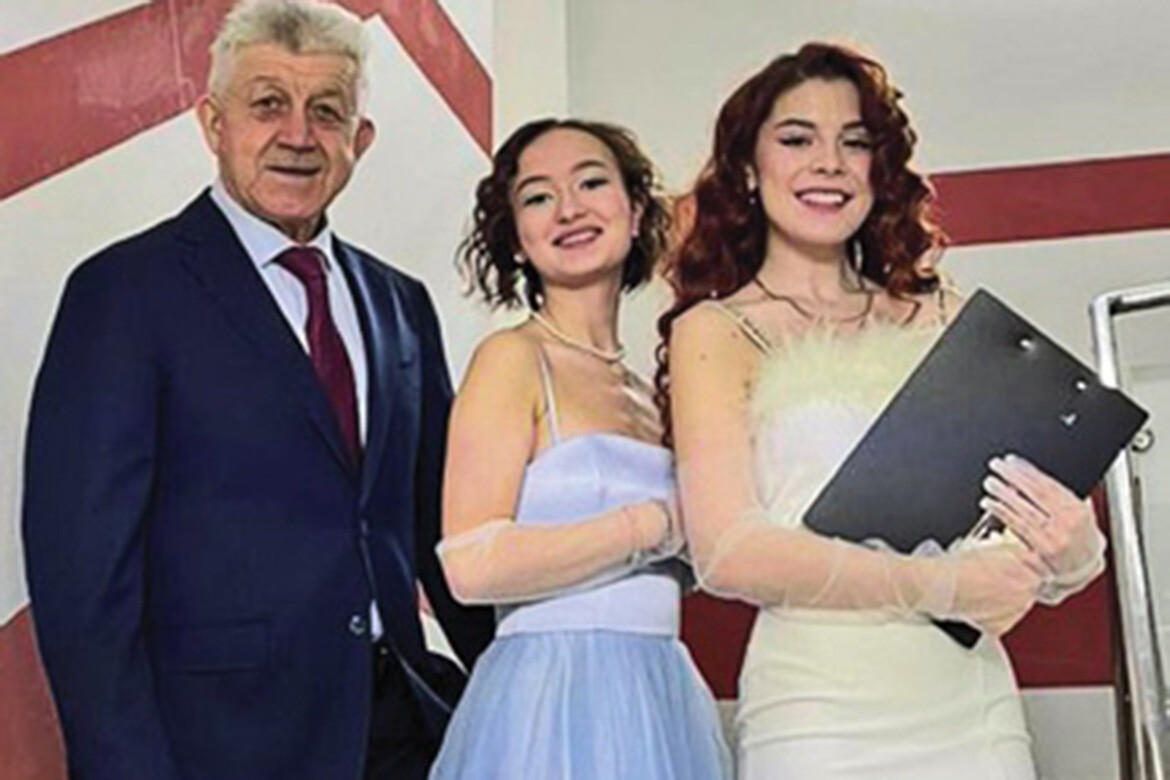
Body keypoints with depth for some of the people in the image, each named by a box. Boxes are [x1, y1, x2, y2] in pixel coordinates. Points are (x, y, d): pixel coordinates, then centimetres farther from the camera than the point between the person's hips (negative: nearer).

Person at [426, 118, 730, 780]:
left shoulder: (643, 392, 13)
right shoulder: (513, 359, -6)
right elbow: (472, 565, -18)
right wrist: (657, 522, -13)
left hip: (661, 697, 7)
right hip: (553, 700, -6)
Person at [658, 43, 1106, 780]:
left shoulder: (941, 316, 8)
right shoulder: (715, 331, 0)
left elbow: (1026, 490, 11)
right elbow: (729, 552, -10)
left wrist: (1071, 552, -11)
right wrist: (940, 585, -15)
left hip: (977, 702, 4)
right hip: (818, 714, -3)